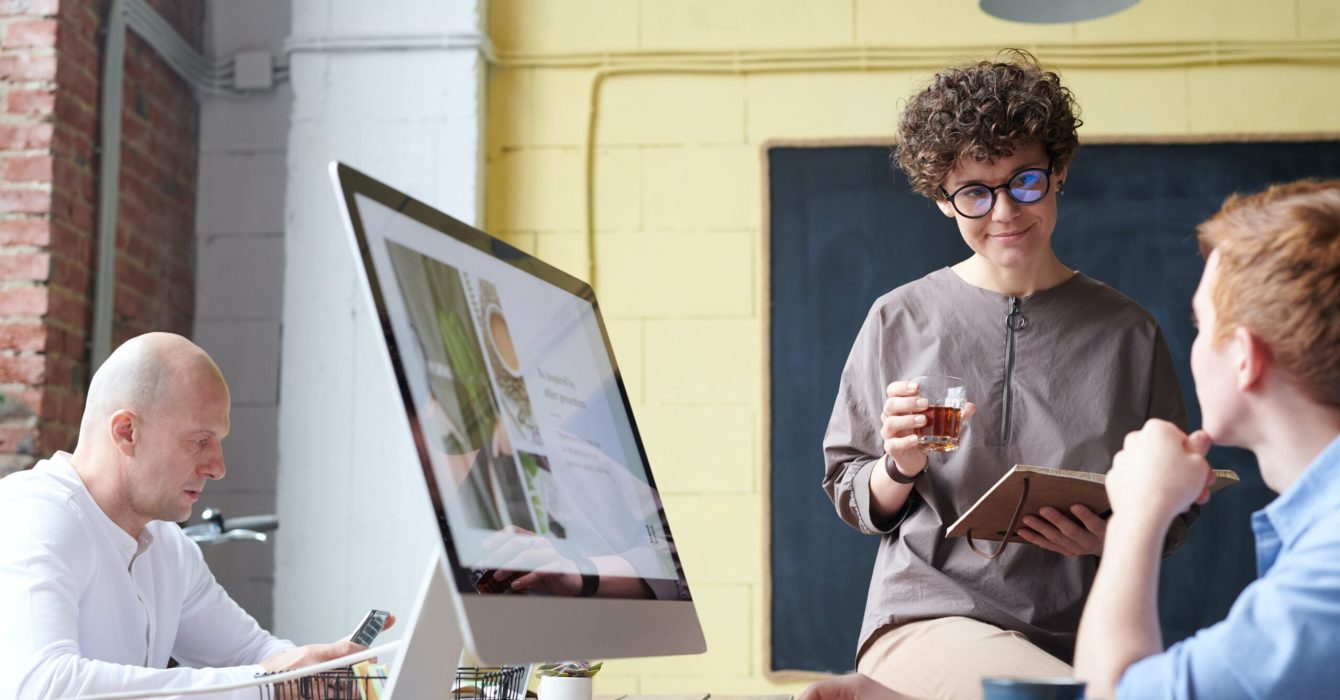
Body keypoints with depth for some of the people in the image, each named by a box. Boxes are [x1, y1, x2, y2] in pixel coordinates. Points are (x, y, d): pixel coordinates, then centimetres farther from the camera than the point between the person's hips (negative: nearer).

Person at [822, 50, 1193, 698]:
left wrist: (1116, 535, -8)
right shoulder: (899, 322, 6)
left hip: (1079, 635, 3)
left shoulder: (1126, 332, 7)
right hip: (927, 619, -3)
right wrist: (899, 469, -9)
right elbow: (851, 500, 12)